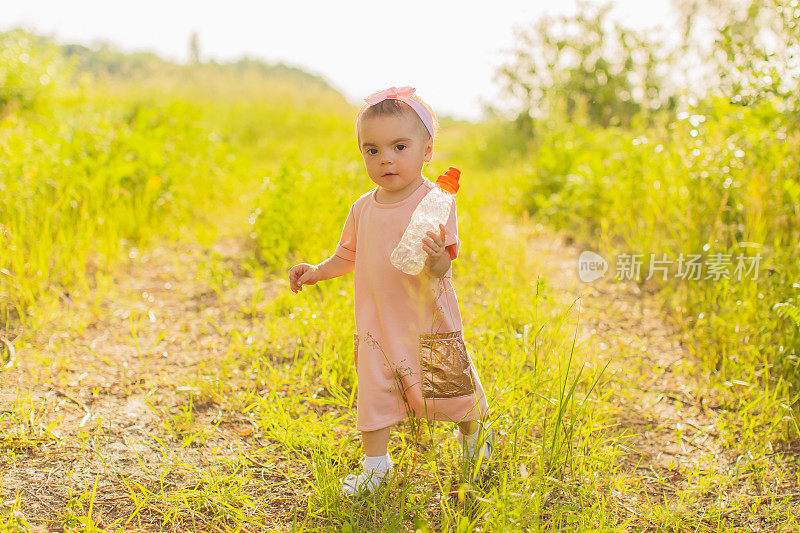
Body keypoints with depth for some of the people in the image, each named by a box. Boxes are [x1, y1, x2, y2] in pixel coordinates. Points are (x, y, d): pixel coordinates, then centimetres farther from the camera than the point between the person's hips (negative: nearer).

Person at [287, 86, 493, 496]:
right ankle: (375, 463, 24)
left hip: (427, 319, -3)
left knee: (451, 388, 11)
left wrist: (437, 261, -41)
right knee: (373, 392, 4)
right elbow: (348, 257, 17)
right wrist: (316, 271, 4)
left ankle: (474, 431, 42)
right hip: (377, 321, 4)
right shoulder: (363, 209, 2)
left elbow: (443, 267, -20)